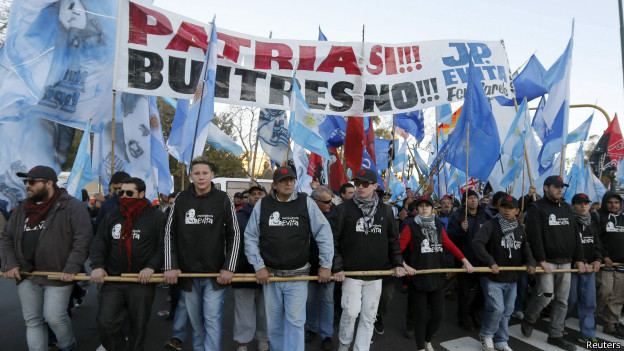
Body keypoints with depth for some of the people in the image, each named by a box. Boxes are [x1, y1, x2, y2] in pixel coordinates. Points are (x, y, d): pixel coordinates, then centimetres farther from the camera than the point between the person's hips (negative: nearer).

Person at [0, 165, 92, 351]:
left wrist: (71, 269, -19)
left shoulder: (72, 206, -10)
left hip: (58, 276, -6)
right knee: (32, 321, 11)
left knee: (54, 317, -3)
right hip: (27, 275, 6)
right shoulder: (22, 208, 10)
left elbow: (83, 239, -15)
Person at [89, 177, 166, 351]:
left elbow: (164, 245, -7)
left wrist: (152, 267, -18)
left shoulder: (156, 216, -4)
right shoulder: (111, 217, 10)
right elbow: (99, 243, 7)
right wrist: (97, 266, -8)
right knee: (106, 323, -2)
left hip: (142, 282, -3)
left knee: (138, 326, 10)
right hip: (112, 280, 3)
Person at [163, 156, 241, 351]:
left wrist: (229, 268, -8)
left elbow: (234, 235, -2)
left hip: (215, 274, -3)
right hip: (187, 273, 3)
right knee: (195, 322, 15)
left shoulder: (223, 200, -4)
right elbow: (170, 233, 6)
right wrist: (170, 266, -2)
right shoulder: (181, 199, 2)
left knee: (212, 321, -1)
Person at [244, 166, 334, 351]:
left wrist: (326, 265, -4)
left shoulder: (306, 203, -4)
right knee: (273, 322, 15)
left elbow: (324, 233, -2)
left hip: (298, 275, -2)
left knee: (295, 321, 1)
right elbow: (250, 238, 3)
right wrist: (259, 266, -3)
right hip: (270, 274, 2)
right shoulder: (262, 205, 0)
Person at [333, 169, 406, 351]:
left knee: (368, 317, 7)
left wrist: (397, 263, 5)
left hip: (376, 275, 3)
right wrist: (337, 267, -9)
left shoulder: (386, 211, 5)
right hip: (351, 273, -3)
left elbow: (393, 240, 14)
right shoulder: (344, 209, -5)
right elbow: (333, 240, -4)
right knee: (351, 312, -2)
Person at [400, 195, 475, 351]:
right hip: (418, 278, -4)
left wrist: (465, 261, -3)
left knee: (439, 314, 9)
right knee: (420, 316, 6)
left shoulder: (438, 227, 10)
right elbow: (399, 248, -12)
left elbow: (450, 245, 7)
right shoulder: (411, 227, -5)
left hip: (437, 278, 4)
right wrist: (404, 265, -25)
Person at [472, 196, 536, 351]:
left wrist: (531, 262, 0)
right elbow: (477, 242, -20)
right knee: (497, 308, -11)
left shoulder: (519, 229, 11)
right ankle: (486, 335, 15)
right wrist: (491, 262, -23)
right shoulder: (491, 225, -10)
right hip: (493, 277, -6)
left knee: (507, 312, 13)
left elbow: (525, 247, 19)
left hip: (512, 278, 6)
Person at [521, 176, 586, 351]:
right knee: (546, 295, -13)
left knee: (562, 301, 8)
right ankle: (528, 320, 14)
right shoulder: (537, 208, -7)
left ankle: (555, 335, 20)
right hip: (546, 261, -6)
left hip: (565, 262, 6)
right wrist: (541, 261, -19)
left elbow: (575, 236, 15)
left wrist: (579, 259, 8)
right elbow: (535, 237, -14)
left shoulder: (567, 208, 14)